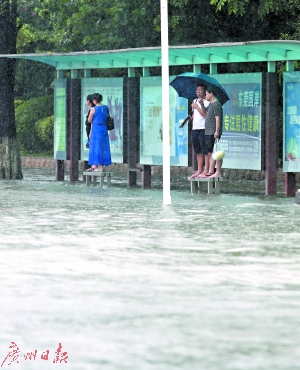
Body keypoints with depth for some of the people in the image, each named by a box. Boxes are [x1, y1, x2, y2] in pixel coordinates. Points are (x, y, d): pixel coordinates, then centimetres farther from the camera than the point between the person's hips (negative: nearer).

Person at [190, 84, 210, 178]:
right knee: (198, 152, 10)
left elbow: (205, 115, -17)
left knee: (205, 151, -6)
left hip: (203, 129, -8)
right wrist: (191, 117, 12)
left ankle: (206, 170, -5)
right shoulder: (195, 101, 18)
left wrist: (197, 106, -15)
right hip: (194, 129, 8)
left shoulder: (206, 102, -6)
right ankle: (199, 171, 13)